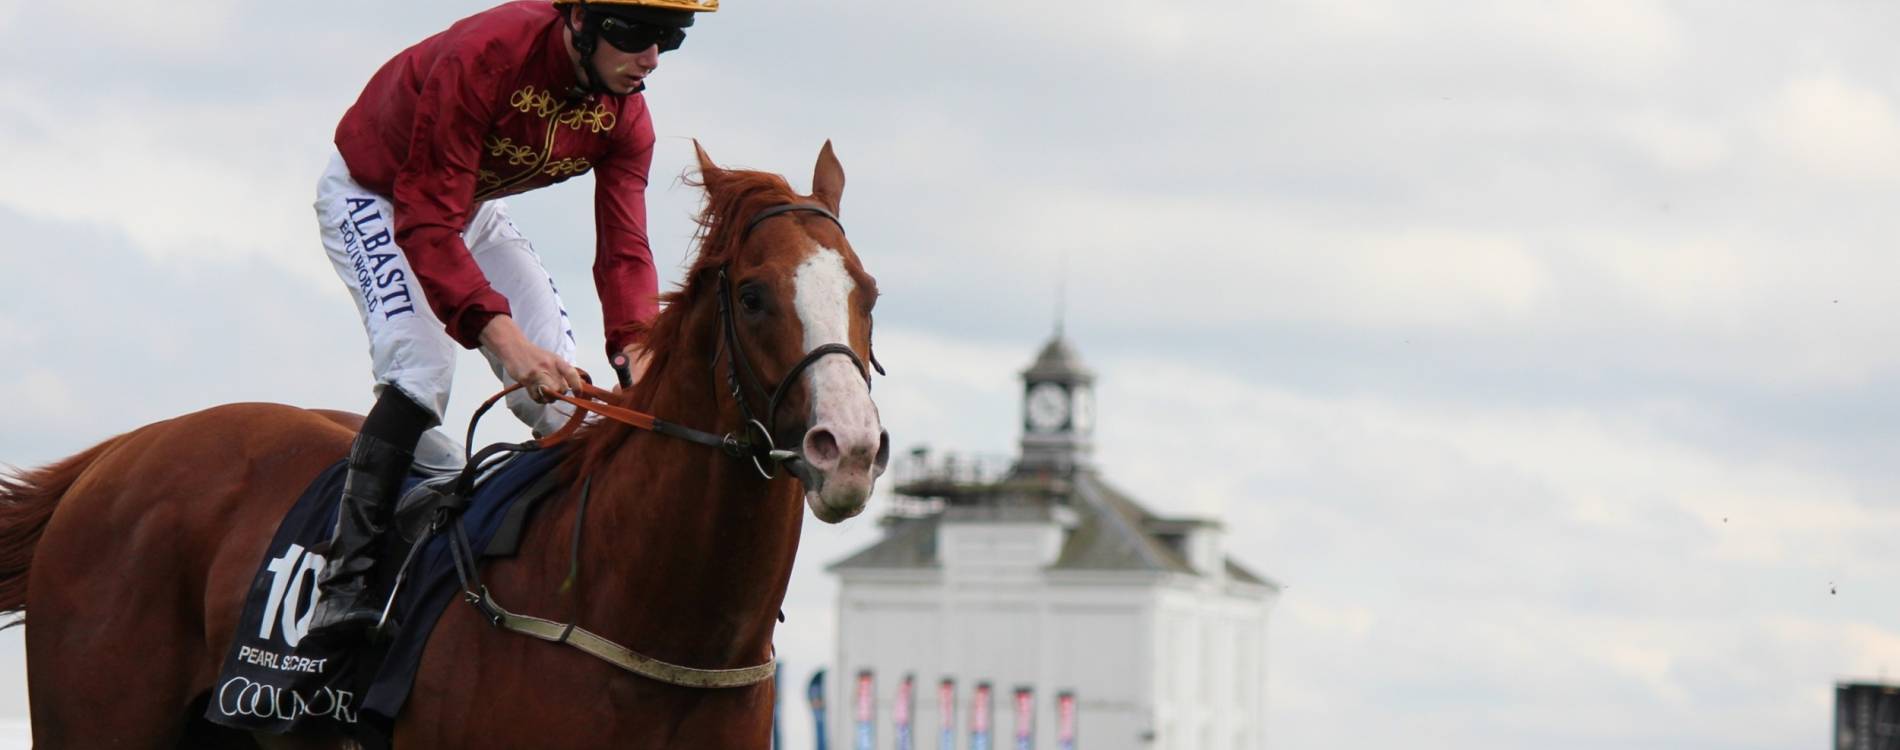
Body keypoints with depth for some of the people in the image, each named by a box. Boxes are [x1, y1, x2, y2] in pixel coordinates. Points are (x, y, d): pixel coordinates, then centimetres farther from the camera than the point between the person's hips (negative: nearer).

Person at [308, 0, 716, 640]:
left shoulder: (625, 118, -17)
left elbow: (623, 249, -17)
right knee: (420, 369, -26)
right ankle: (345, 581, -25)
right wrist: (500, 333, -51)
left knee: (558, 387, -4)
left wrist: (639, 352, -37)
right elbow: (426, 222, -40)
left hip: (473, 209, 7)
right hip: (374, 196, -7)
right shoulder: (485, 54, -38)